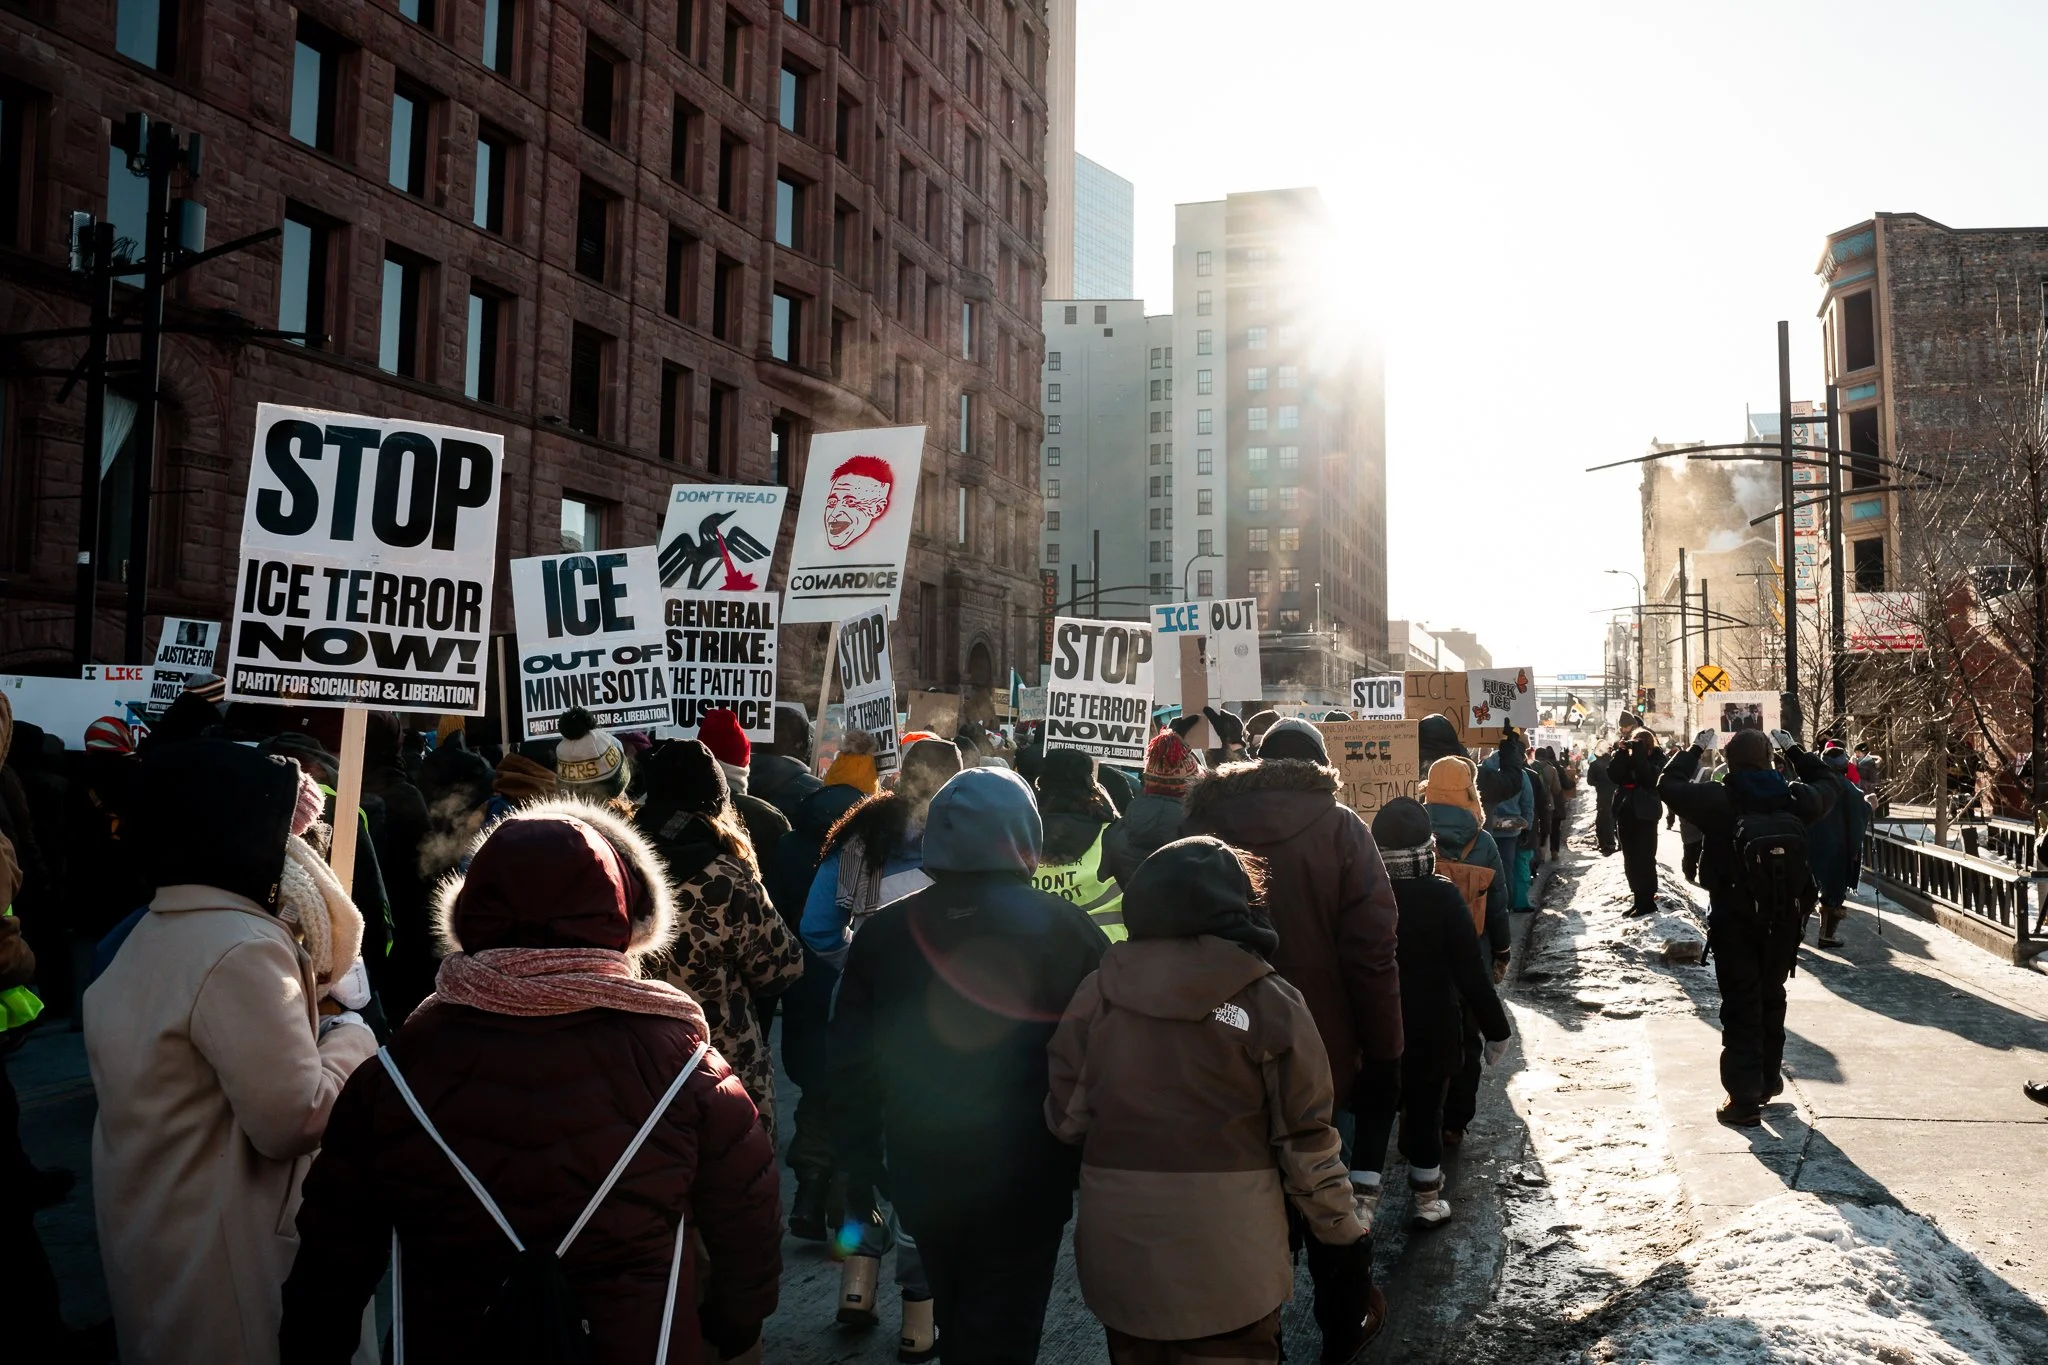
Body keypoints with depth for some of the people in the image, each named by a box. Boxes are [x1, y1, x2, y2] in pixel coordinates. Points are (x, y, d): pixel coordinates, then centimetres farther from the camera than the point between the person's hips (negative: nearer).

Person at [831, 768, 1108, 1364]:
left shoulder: (882, 932, -4)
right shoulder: (1069, 932, -13)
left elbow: (851, 1068, 1)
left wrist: (863, 1165, 11)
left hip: (923, 1179, 3)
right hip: (1027, 1182, -3)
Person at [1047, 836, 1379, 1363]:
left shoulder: (1098, 992, -4)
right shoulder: (1268, 1001, -10)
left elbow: (1066, 1117, 2)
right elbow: (1307, 1145, -8)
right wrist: (1346, 1238, 3)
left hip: (1119, 1250, 3)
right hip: (1231, 1257, -2)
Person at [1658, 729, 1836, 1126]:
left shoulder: (1718, 799, -16)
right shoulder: (1793, 798, -5)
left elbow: (1669, 785, -4)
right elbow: (1828, 793, 17)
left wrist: (1695, 749, 7)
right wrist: (1794, 751, 23)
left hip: (1734, 920, -4)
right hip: (1783, 918, 4)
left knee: (1741, 1006, 1)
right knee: (1771, 997, 21)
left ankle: (1745, 1099, 0)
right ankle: (1769, 1079, 37)